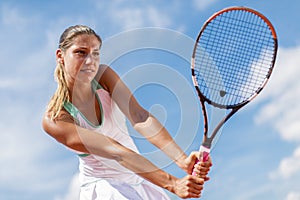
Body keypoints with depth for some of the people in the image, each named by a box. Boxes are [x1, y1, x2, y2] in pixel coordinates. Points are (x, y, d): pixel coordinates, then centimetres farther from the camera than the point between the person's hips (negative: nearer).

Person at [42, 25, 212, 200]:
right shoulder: (54, 120, -21)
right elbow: (116, 152, -30)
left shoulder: (104, 75, -9)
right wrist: (172, 183, -36)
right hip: (102, 186, -5)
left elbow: (140, 118, -23)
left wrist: (183, 160, -37)